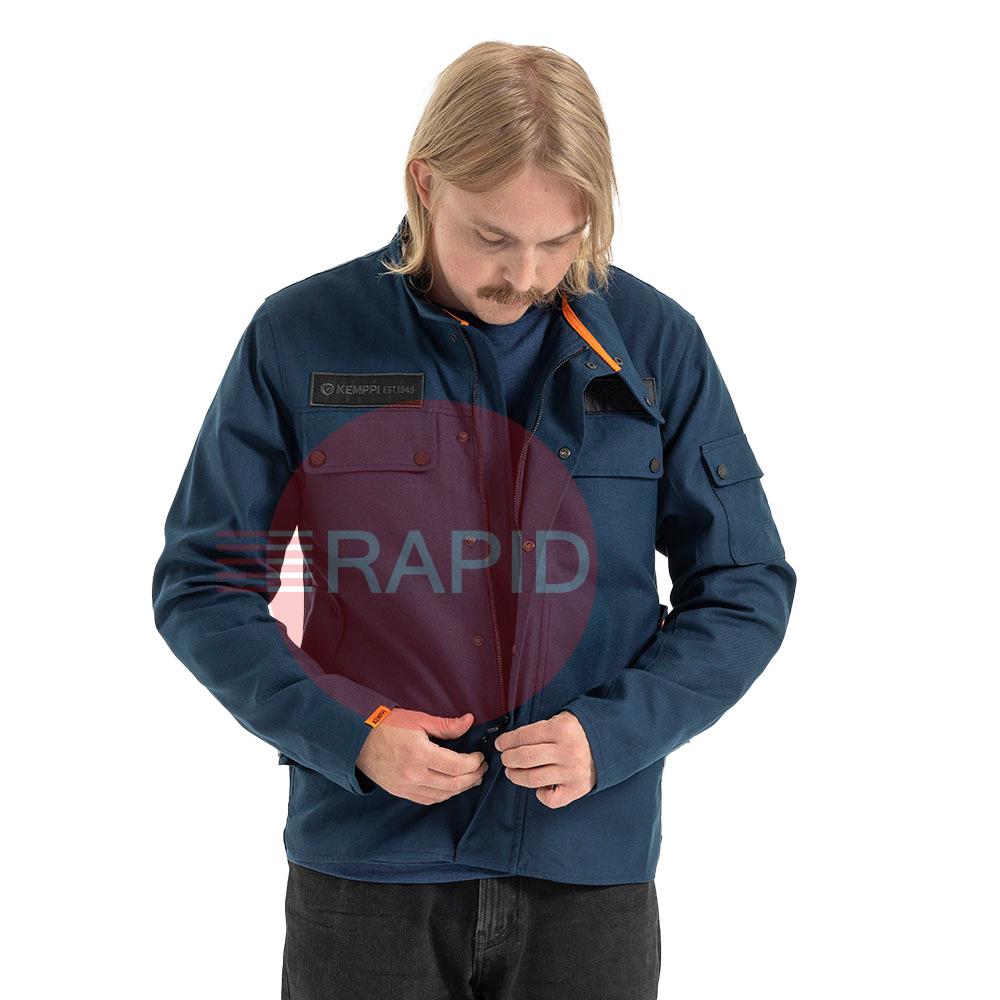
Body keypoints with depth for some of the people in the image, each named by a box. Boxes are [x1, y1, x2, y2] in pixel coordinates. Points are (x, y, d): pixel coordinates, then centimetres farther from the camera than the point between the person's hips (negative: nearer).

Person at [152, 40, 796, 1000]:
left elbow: (747, 590, 3)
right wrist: (348, 732, -14)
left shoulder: (656, 345, -3)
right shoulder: (300, 336, -5)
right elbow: (199, 585, -1)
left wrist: (612, 732, -13)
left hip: (590, 868, 1)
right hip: (364, 869, -1)